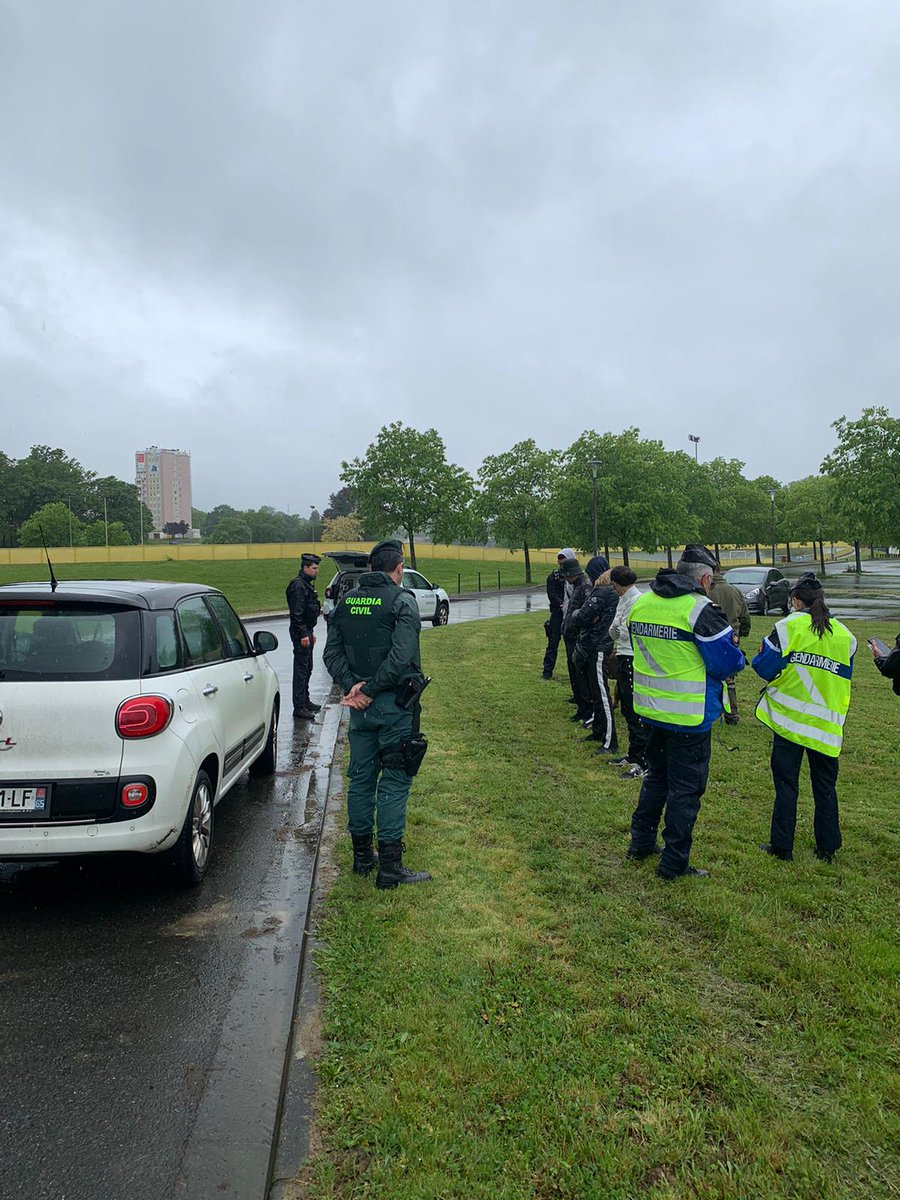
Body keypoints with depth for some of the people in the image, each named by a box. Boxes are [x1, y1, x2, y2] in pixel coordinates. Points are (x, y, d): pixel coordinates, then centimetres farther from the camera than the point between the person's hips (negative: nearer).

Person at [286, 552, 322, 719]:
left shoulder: (306, 584, 17)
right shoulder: (298, 585, -16)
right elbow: (297, 613, -22)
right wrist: (303, 634, -24)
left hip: (306, 631, 11)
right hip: (301, 633, -11)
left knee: (307, 668, 17)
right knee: (301, 669, -8)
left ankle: (305, 701, 28)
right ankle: (299, 708, -6)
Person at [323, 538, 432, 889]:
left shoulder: (346, 601, 8)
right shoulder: (402, 601, -11)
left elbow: (332, 650, 1)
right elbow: (401, 656, -22)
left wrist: (351, 686, -8)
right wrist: (370, 690, -15)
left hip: (360, 706, 6)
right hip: (394, 704, -6)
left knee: (360, 777, 15)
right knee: (394, 782, 1)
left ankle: (361, 857, 27)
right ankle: (389, 867, 6)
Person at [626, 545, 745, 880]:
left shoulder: (640, 603, 3)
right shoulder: (701, 609, -19)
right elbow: (727, 662, -15)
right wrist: (734, 647, 5)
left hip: (651, 709, 7)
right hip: (689, 715, -7)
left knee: (656, 776, 23)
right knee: (685, 788, 6)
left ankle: (641, 842, 34)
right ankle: (674, 862, 15)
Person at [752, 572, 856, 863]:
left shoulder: (790, 625, -9)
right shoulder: (845, 635, 4)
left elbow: (764, 666, -12)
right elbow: (844, 677, 15)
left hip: (789, 718, -3)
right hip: (827, 725, 3)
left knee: (786, 784, 5)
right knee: (825, 786, 14)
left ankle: (781, 847, 11)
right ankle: (827, 847, 21)